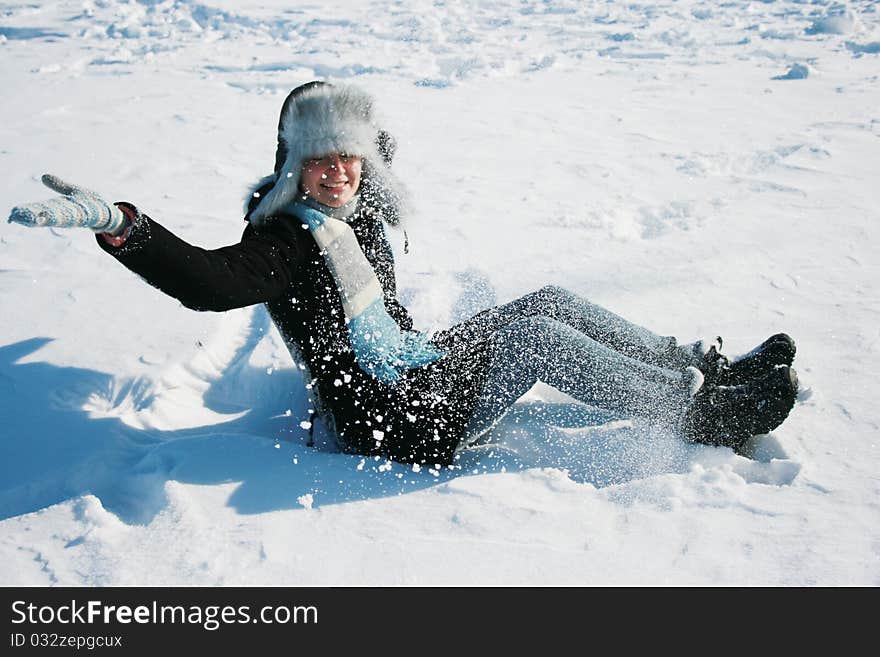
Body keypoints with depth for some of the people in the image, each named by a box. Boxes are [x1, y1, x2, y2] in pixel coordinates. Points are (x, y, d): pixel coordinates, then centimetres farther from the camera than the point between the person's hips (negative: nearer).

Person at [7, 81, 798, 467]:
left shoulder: (357, 210, 9)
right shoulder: (285, 242, -17)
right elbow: (206, 279, -35)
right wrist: (120, 225, -51)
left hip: (420, 367, 10)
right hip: (397, 420, -10)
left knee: (549, 300, 2)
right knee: (534, 334, -21)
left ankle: (702, 366, 8)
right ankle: (703, 413, -12)